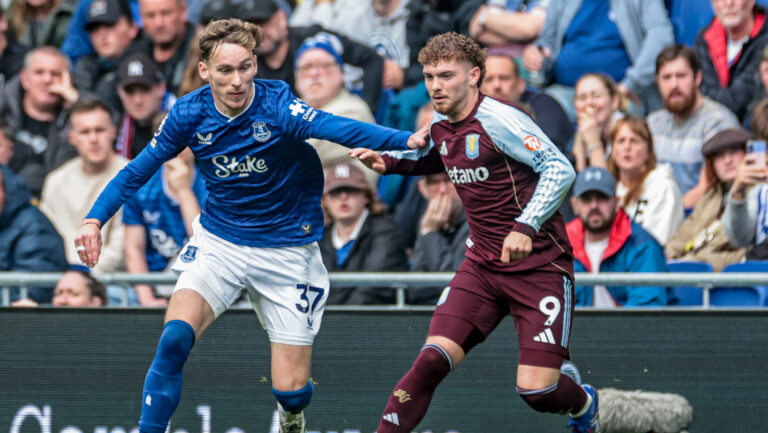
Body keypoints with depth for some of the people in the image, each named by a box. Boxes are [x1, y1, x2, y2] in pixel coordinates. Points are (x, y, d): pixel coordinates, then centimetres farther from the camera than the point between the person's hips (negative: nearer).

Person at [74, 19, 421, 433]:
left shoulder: (276, 106, -21)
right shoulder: (188, 114, -10)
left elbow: (336, 128, -38)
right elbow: (138, 170, 2)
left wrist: (406, 139, -55)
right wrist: (94, 220, -11)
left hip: (286, 249, -2)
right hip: (218, 240, 2)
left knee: (291, 391, -2)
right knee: (175, 338, -26)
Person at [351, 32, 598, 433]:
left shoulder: (498, 120, -17)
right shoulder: (440, 126, 6)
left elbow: (560, 169, -22)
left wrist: (526, 227, -32)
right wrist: (388, 162, 12)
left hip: (539, 265, -6)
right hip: (481, 265, 6)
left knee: (536, 389, -9)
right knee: (431, 361, -13)